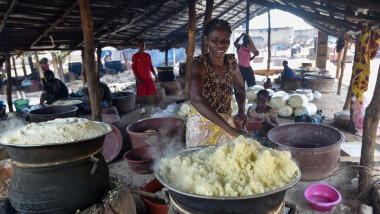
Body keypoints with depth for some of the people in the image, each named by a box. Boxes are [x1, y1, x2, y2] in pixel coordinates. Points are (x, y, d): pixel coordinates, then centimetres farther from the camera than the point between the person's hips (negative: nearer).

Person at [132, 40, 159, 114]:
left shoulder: (148, 55, 10)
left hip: (149, 78, 4)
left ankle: (157, 107, 5)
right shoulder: (135, 56, -4)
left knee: (154, 92, 0)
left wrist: (155, 75, 14)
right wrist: (137, 79, -15)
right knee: (140, 94, 3)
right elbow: (133, 68, -8)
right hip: (140, 79, -4)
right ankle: (142, 108, 17)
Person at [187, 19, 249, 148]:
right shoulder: (199, 63, -19)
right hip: (201, 125, -4)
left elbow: (240, 89, 14)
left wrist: (241, 111, -7)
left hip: (226, 122, 5)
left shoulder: (232, 62, -2)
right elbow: (196, 99, -34)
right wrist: (229, 129, -39)